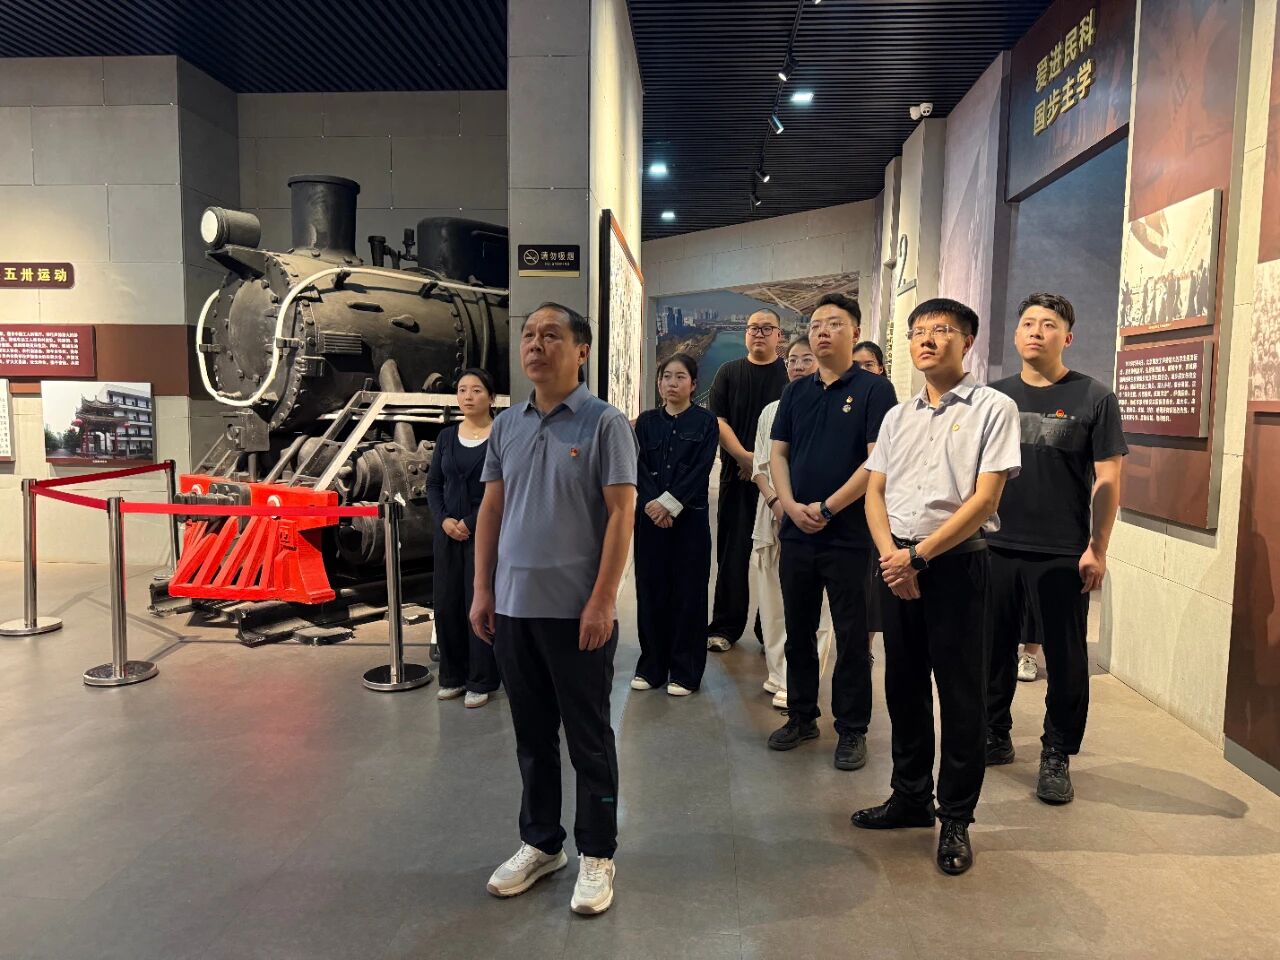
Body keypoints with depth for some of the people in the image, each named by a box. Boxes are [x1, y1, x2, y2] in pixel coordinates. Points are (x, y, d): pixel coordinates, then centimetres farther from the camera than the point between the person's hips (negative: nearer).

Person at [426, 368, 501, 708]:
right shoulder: (447, 436, 9)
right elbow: (433, 483, 10)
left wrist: (471, 523, -13)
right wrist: (444, 519, -6)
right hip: (448, 532, 5)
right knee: (446, 604, 9)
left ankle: (480, 682, 14)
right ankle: (453, 677, 24)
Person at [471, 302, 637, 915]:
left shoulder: (605, 423, -7)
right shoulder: (506, 426, 9)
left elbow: (620, 514, -11)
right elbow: (491, 510, 11)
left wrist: (602, 601, -16)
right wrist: (482, 590, 6)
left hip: (578, 610, -5)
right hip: (514, 607, 5)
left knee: (588, 738, 7)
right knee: (532, 735, 17)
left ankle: (596, 855, 23)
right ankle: (540, 843, 33)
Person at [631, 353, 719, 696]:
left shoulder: (705, 421, 2)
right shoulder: (647, 421, 9)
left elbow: (701, 469, -7)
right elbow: (640, 467, 1)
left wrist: (670, 503, -16)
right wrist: (653, 505, -14)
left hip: (689, 517, -2)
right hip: (650, 516, 3)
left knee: (688, 592, 2)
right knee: (650, 590, 6)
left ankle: (685, 671, 12)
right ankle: (651, 666, 19)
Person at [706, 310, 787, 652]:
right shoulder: (729, 373, 10)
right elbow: (718, 420, 2)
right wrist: (745, 457, -11)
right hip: (736, 474, 1)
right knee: (732, 552, 3)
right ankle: (725, 626, 12)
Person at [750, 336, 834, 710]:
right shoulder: (771, 411, 14)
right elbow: (760, 466, 12)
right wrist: (775, 500, -5)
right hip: (773, 513, 5)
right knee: (773, 599, 9)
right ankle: (779, 672, 22)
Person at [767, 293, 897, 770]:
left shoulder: (873, 389, -5)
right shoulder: (796, 392, 11)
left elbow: (877, 461, -12)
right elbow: (778, 453, 10)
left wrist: (827, 508, -15)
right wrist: (792, 506, -7)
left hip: (848, 534, -5)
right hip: (796, 531, 5)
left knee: (851, 635, 5)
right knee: (798, 629, 14)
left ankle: (852, 730, 18)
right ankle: (801, 716, 29)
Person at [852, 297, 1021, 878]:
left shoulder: (992, 408, -3)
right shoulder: (898, 417, 13)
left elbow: (984, 498, -11)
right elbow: (875, 492, 9)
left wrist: (919, 554, -15)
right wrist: (889, 553, -8)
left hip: (956, 564, -5)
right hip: (895, 563, 5)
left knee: (961, 695, 3)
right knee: (904, 686, 14)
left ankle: (956, 818, 18)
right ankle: (910, 798, 30)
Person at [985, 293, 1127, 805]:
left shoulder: (1094, 398, -1)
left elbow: (1108, 479, -3)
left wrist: (1097, 548, -9)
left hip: (1063, 555, -3)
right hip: (995, 548, 3)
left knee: (1065, 659, 5)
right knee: (994, 649, 13)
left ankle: (1056, 756, 19)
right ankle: (994, 736, 29)